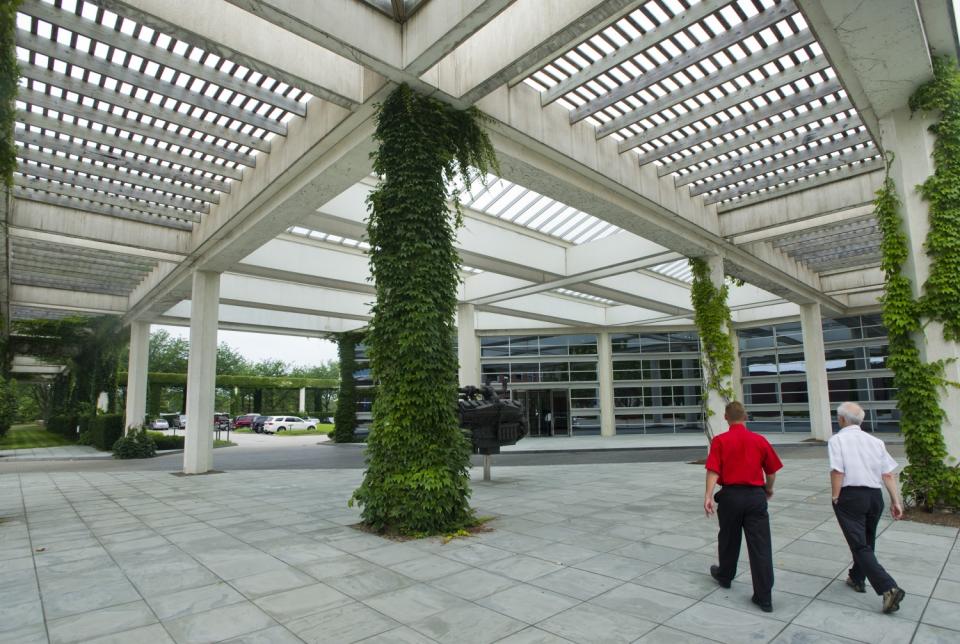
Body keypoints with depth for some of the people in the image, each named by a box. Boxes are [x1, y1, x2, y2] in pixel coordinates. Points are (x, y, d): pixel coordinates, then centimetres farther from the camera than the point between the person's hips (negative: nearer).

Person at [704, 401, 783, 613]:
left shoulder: (720, 441, -7)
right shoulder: (760, 440, 0)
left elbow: (713, 470, -15)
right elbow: (772, 471, 9)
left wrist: (708, 495, -17)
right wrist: (768, 489, 26)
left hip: (730, 495, -1)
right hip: (756, 496, 1)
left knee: (729, 539, 18)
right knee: (761, 546, 3)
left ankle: (725, 576, 39)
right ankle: (764, 597, 4)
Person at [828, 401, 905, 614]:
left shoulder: (837, 439, -9)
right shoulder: (875, 441, 7)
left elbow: (837, 471, -16)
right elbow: (888, 474, 3)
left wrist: (836, 498, -6)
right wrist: (896, 501, 6)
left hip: (850, 495, -7)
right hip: (875, 496, 7)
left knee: (860, 545, -1)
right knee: (867, 540, 22)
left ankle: (888, 588, -14)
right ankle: (857, 578, 39)